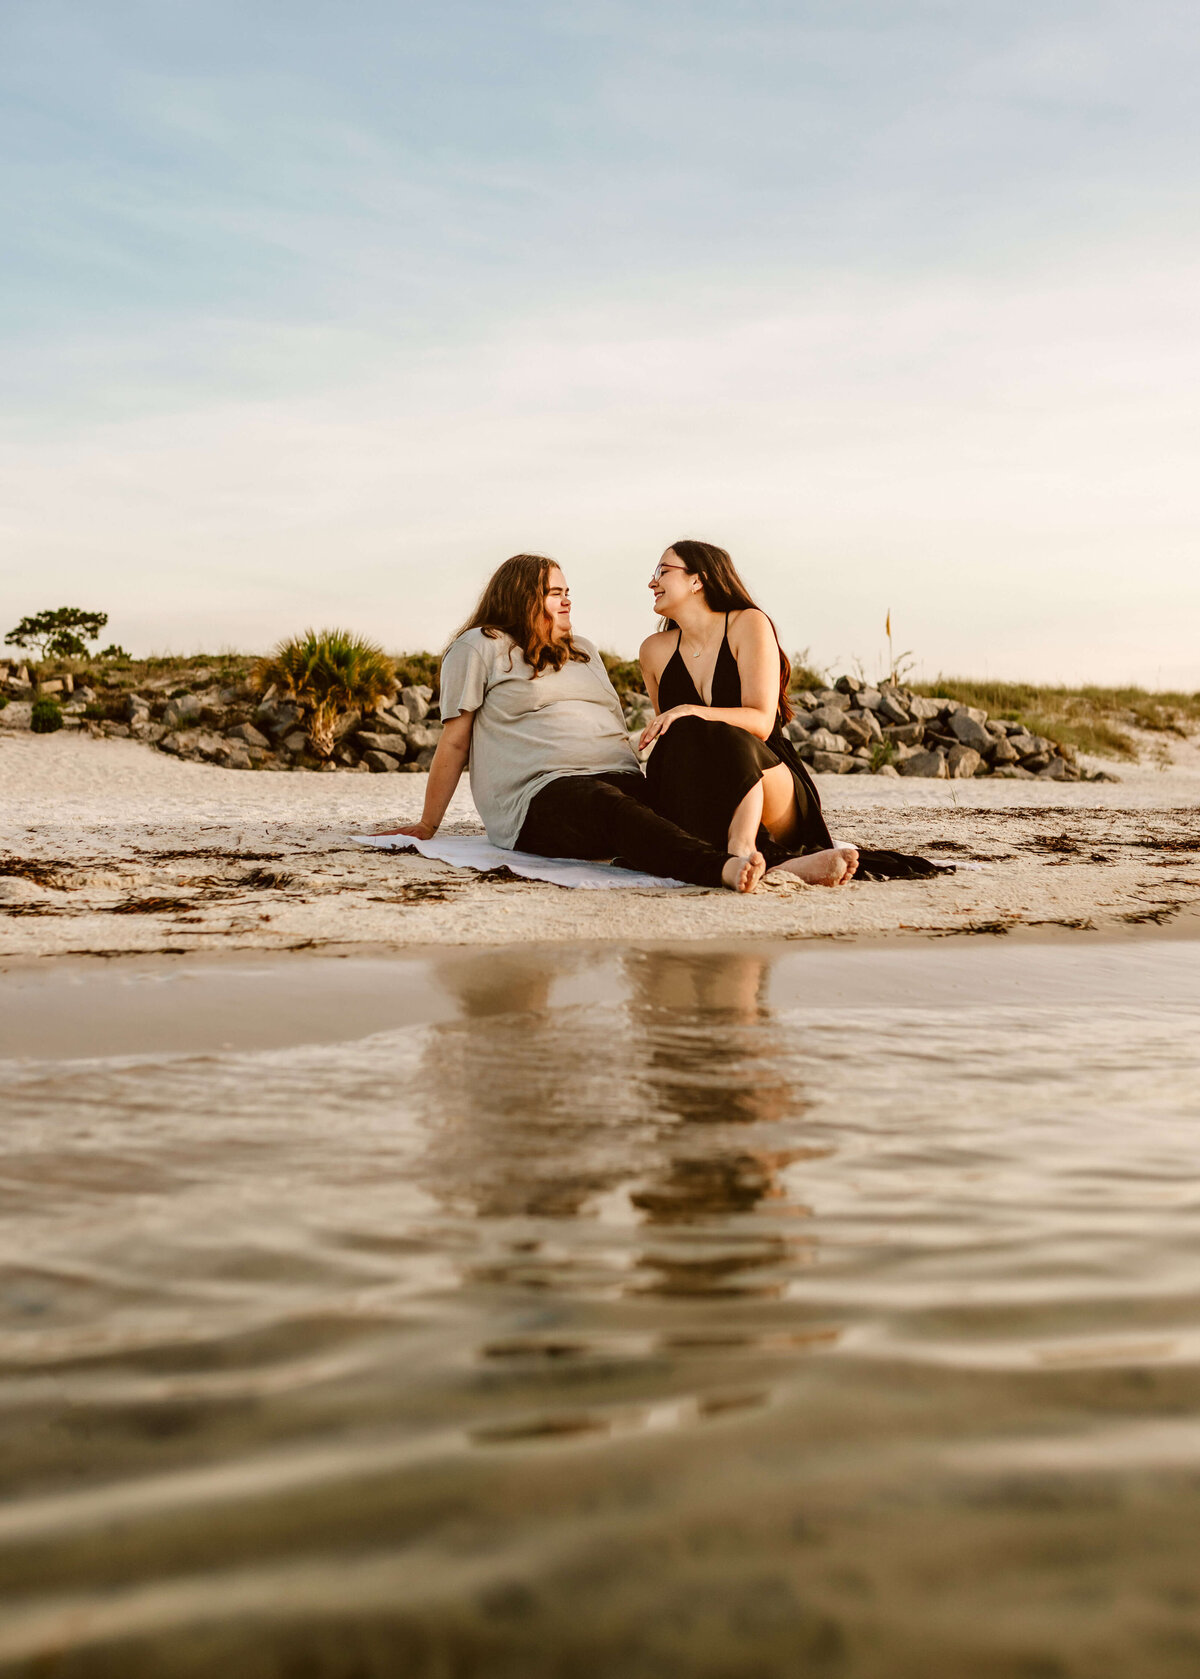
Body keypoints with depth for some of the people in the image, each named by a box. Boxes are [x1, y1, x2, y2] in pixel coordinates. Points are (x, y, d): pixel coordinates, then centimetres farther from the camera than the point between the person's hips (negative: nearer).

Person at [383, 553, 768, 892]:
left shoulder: (584, 651, 31)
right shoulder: (480, 648, 11)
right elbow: (455, 743, 9)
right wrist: (427, 826, 7)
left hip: (619, 781, 8)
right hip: (540, 794, -8)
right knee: (615, 811, -41)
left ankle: (736, 859, -56)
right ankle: (720, 866, -65)